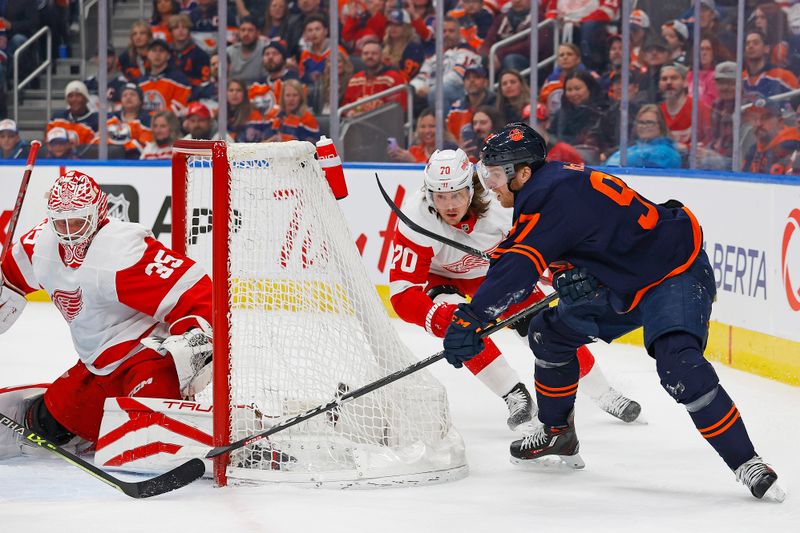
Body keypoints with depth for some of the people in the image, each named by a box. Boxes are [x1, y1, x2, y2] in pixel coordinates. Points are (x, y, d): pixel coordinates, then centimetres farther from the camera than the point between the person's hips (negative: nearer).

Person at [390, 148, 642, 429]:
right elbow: (402, 292, -35)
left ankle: (605, 395, 15)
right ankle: (515, 396, -19)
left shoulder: (500, 201, -33)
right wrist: (442, 315, -49)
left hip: (495, 268, 1)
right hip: (441, 277, -1)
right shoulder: (417, 219, -35)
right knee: (455, 323, -30)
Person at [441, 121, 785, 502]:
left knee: (678, 364, -31)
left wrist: (471, 318, -39)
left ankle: (746, 464, -24)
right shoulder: (552, 182, 3)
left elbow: (518, 266, -36)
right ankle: (557, 435, 32)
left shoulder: (554, 195, -28)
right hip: (622, 281, 11)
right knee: (548, 333, 14)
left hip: (678, 274, -11)